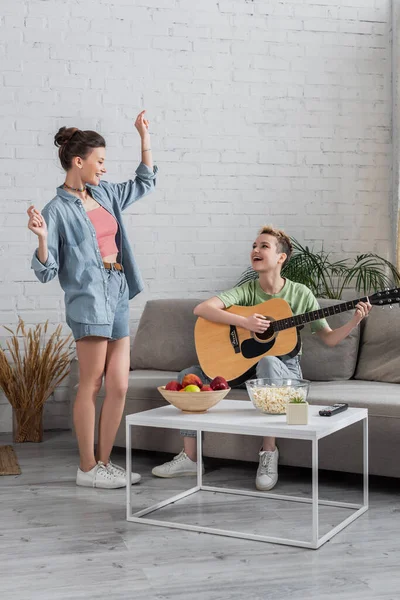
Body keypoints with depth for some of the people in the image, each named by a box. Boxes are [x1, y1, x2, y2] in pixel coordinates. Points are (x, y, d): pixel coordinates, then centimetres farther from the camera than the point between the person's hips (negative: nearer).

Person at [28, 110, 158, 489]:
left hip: (118, 297, 7)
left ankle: (103, 462, 18)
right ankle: (87, 468, 10)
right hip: (89, 300, -7)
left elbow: (144, 183, 30)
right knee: (91, 386, -2)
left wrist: (144, 137, 23)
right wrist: (42, 238, -27)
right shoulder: (58, 210, -7)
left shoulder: (104, 194, 13)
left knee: (118, 386, 6)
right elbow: (46, 272, -9)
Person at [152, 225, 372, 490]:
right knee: (189, 375, -11)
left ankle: (269, 453, -29)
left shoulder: (300, 294, -6)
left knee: (267, 361, -39)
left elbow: (329, 338, 0)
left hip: (285, 369, -3)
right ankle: (190, 458, -3)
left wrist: (354, 322, -18)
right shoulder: (246, 291, -5)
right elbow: (201, 309, -20)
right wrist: (244, 322, -31)